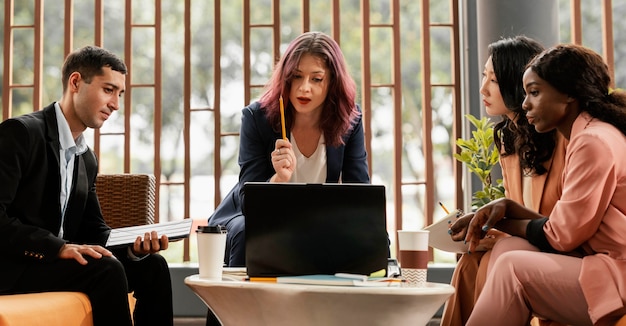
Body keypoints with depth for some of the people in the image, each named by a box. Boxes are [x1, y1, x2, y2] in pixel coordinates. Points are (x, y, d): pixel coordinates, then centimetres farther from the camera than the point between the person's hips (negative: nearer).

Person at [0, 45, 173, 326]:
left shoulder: (87, 160, 15)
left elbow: (92, 227, 14)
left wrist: (132, 245, -7)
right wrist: (58, 247, -28)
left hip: (55, 259, 8)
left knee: (151, 265, -6)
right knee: (106, 270, -28)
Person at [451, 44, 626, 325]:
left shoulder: (593, 142, -15)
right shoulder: (587, 136, 15)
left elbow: (562, 235, -13)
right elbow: (565, 227, 11)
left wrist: (499, 221, 1)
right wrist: (507, 207, 0)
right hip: (603, 263, 9)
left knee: (513, 267, -16)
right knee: (508, 248, -4)